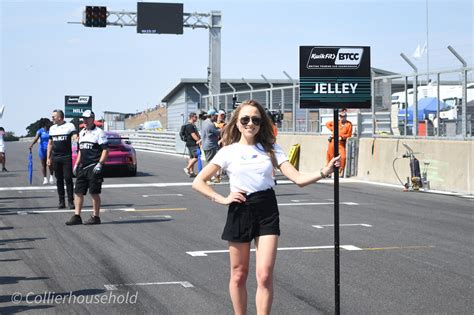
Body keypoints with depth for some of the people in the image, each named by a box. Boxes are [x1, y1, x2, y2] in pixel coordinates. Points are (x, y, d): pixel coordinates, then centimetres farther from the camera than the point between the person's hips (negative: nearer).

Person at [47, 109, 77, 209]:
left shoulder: (69, 126, 0)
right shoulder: (52, 128, 16)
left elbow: (75, 137, -11)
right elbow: (50, 143, 19)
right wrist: (48, 158, 14)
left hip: (66, 157, -5)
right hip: (55, 158, 5)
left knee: (68, 179, -6)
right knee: (59, 180, 6)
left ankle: (71, 201, -2)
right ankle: (61, 202, 10)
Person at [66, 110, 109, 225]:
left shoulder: (99, 132, -6)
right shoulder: (82, 133, 18)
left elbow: (105, 150, -10)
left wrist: (100, 164, -18)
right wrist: (76, 164, 17)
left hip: (93, 168, -7)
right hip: (82, 167, 7)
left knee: (94, 193, -3)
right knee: (78, 192, 4)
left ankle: (96, 217, 5)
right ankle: (77, 216, 9)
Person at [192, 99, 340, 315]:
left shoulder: (271, 149, 5)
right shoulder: (228, 152, 0)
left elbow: (298, 179, -5)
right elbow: (198, 182, 0)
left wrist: (324, 172, -21)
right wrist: (222, 199, -9)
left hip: (267, 210, 1)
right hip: (240, 211, -1)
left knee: (265, 275, -8)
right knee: (239, 275, 9)